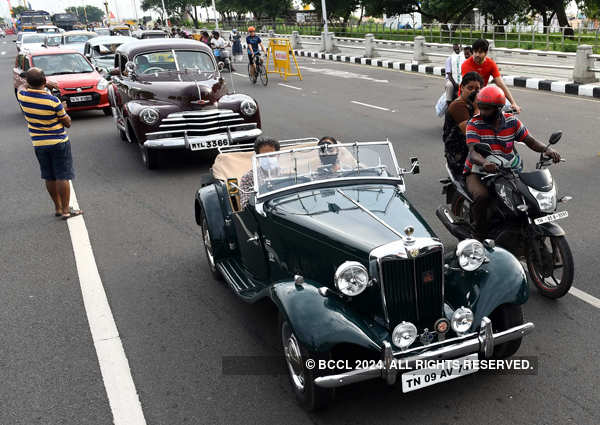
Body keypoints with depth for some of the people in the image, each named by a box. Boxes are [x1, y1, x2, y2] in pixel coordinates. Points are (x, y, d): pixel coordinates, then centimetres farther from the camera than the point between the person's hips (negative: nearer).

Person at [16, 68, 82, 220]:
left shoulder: (23, 96, -6)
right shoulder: (53, 101, -19)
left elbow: (22, 87, 20)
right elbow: (67, 123, -10)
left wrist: (44, 85, 10)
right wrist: (63, 110, 8)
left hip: (38, 144, 5)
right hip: (58, 142, -5)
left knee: (49, 177, 14)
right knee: (62, 177, 1)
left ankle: (58, 208, 24)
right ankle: (66, 210, 5)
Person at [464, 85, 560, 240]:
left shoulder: (512, 121, 2)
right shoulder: (474, 124, -10)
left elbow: (531, 141, 5)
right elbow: (473, 152, -23)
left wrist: (547, 149, -17)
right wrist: (485, 163, -46)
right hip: (478, 171, -4)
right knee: (481, 196, -32)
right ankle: (479, 234, -14)